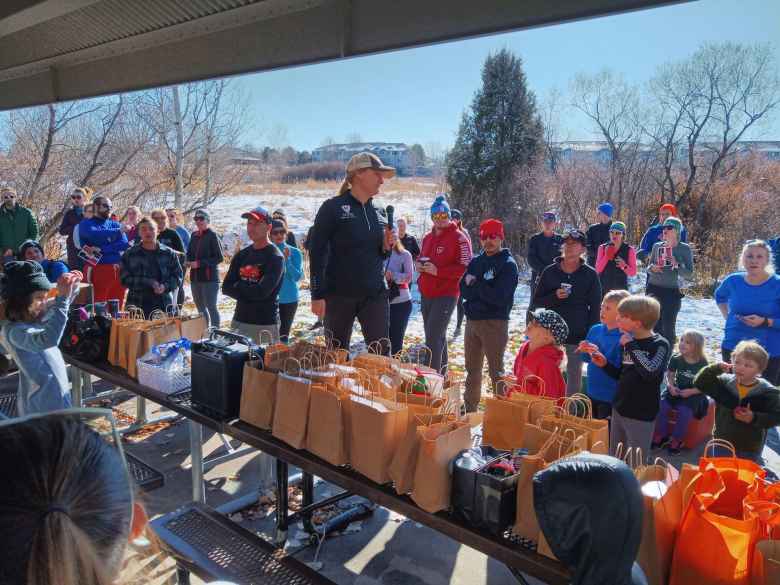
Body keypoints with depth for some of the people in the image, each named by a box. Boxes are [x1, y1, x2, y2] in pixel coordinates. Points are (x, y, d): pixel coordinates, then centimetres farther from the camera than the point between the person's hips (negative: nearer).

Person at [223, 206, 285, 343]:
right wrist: (250, 291, -10)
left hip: (265, 325, -6)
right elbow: (226, 287, 6)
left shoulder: (275, 257, -9)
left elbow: (262, 291, -19)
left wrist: (238, 286, -3)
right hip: (239, 320, 6)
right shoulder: (241, 255, 12)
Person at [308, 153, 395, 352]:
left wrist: (386, 247, -3)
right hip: (339, 294, -4)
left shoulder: (380, 213, 11)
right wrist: (317, 296, -12)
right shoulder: (333, 208, -4)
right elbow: (317, 253, -7)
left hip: (375, 295, 4)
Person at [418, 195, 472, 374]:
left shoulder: (458, 238, -9)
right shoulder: (428, 237, 13)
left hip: (446, 295, -8)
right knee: (437, 336, 18)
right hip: (426, 294, 8)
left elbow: (465, 267, -15)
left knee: (433, 338, -13)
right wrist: (419, 265, 3)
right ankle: (441, 372, 31)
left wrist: (438, 271, -20)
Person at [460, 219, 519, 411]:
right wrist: (483, 290, -13)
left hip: (494, 323, -7)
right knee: (472, 368, 17)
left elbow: (499, 297, -18)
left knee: (496, 371, 0)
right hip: (472, 321, 7)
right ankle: (469, 408, 30)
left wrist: (475, 284, -8)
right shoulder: (476, 261, 11)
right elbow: (464, 290, 5)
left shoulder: (508, 264, -8)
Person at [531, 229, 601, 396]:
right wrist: (555, 296, -16)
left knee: (574, 374, 10)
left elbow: (595, 308, 0)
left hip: (578, 335, -1)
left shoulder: (590, 275, -2)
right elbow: (536, 302, 2)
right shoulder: (550, 272, 1)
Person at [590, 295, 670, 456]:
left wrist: (631, 345, -24)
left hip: (641, 415, -7)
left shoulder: (660, 344, -13)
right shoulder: (629, 342, 5)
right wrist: (605, 364, 0)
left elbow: (650, 372, -32)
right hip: (619, 409, 7)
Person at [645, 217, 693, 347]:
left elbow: (689, 274, -5)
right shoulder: (657, 246, 8)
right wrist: (652, 268, -9)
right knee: (655, 325, 5)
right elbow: (648, 268, 14)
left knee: (668, 326, -4)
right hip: (654, 289, 3)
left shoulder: (684, 249, -1)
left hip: (672, 292, -3)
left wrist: (677, 265, -22)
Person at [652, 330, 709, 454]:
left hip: (694, 394, -3)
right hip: (676, 391, 3)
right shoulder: (676, 359, -3)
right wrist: (670, 386, -12)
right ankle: (661, 435, -1)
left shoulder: (702, 364, -11)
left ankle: (676, 440, -5)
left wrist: (690, 391, -20)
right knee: (661, 405, -21)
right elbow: (670, 375, 8)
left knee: (685, 412, -28)